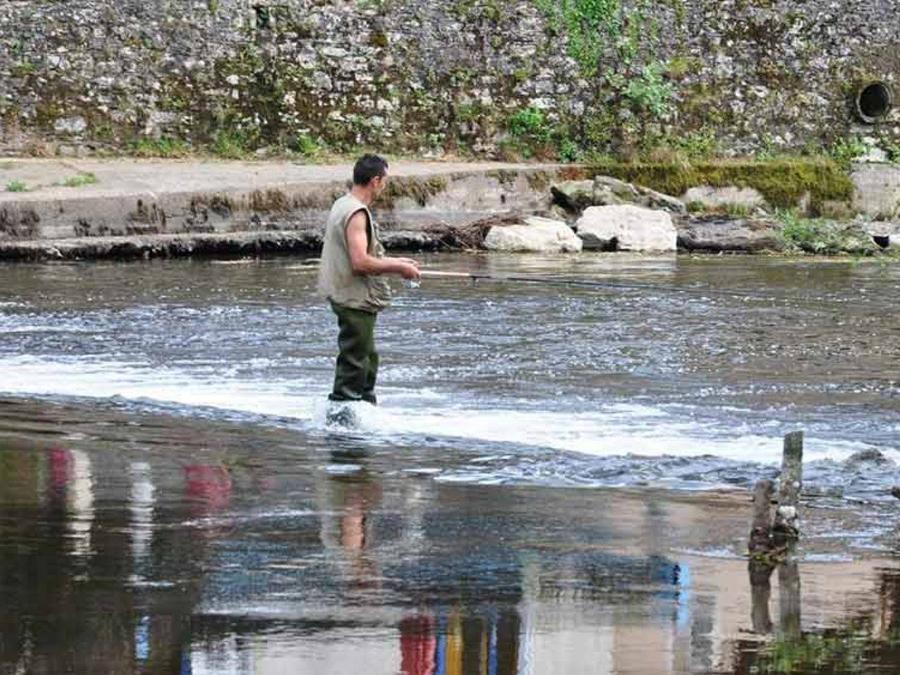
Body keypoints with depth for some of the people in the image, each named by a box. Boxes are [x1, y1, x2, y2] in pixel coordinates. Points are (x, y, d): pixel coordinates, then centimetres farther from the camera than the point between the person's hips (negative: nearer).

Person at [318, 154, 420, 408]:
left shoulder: (343, 205, 12)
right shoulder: (356, 213, -20)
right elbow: (360, 262, -27)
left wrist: (394, 262, 18)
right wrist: (399, 268, -16)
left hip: (354, 299, 11)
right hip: (356, 300, -11)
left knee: (368, 359, 21)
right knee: (353, 363, -6)